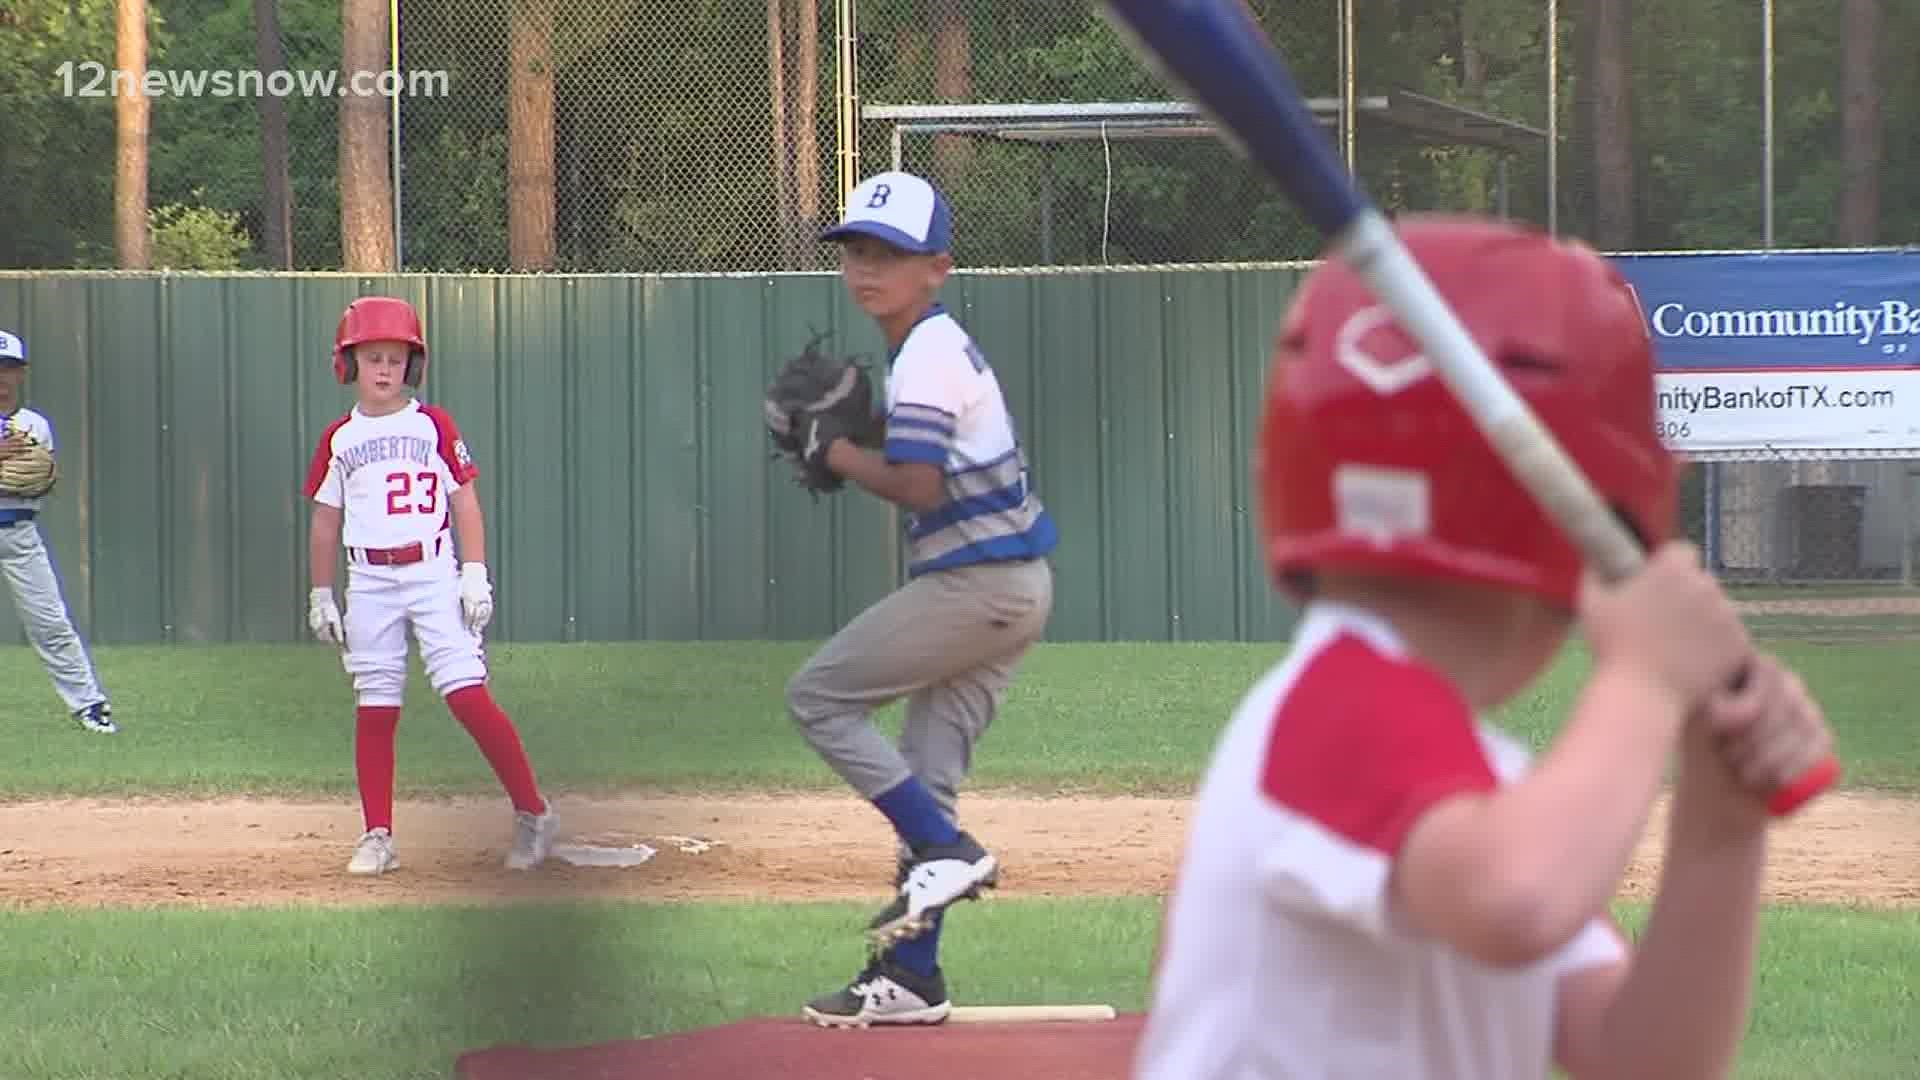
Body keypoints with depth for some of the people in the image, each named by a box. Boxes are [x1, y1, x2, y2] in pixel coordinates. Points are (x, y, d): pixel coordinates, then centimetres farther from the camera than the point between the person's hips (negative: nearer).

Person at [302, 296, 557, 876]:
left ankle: (532, 812, -4)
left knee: (467, 694, -12)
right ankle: (377, 837, 8)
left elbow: (465, 501, 3)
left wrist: (475, 575, -5)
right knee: (374, 709, 2)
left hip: (433, 573, -2)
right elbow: (325, 520, 14)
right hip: (369, 582, 3)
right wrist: (321, 596, 13)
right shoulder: (339, 439, 9)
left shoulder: (434, 426, 3)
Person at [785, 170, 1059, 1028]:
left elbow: (918, 486, -22)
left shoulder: (928, 357, -14)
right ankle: (910, 977, 11)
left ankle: (944, 851, -7)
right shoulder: (941, 345, 16)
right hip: (1011, 581, 10)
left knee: (818, 697, -2)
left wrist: (837, 454, -8)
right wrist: (849, 445, 8)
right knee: (924, 774, 10)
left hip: (977, 581, -10)